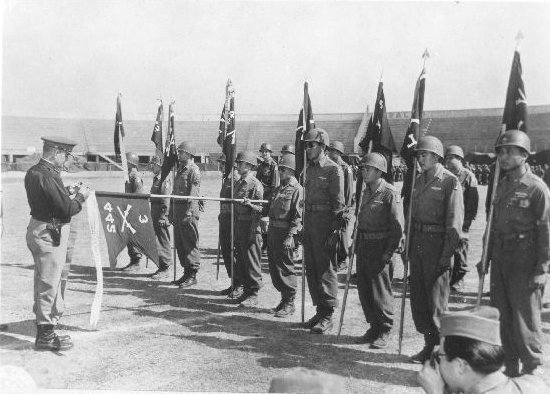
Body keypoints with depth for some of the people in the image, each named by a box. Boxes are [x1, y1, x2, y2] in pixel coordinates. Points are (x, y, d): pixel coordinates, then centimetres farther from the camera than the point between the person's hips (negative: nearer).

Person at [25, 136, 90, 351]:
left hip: (38, 227, 11)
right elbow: (68, 209, -22)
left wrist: (69, 192, 7)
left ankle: (44, 332, 31)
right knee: (49, 284, 0)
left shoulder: (33, 172, 9)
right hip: (49, 234, -11)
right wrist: (81, 196, -6)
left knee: (44, 282, 18)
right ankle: (45, 336, 12)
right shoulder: (48, 177, -21)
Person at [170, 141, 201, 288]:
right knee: (179, 244, 12)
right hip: (178, 212, 9)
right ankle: (186, 273, 20)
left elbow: (194, 193, -16)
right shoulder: (180, 169, 19)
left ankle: (192, 275, 3)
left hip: (188, 212, -9)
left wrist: (189, 213, -21)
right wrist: (171, 212, 19)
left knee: (190, 244, -3)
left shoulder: (193, 170, -9)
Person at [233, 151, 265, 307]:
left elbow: (261, 209, -12)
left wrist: (250, 204, -29)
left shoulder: (255, 184, -12)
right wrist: (235, 227, 19)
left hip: (251, 226, -8)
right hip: (239, 225, 8)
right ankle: (246, 290, 23)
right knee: (241, 260, 12)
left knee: (251, 261, -3)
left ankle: (253, 294, 4)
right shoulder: (238, 183, 13)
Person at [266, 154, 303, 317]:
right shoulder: (278, 189, 17)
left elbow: (298, 216, -15)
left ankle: (289, 303, 8)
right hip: (272, 231, 8)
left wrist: (290, 236, -20)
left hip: (285, 232, -8)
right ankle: (284, 297, 25)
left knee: (285, 268, -3)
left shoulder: (297, 189, -9)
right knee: (274, 267, 12)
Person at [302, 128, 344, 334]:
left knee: (325, 269, -3)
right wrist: (304, 227, 17)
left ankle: (328, 315, 5)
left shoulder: (333, 169, -9)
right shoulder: (309, 169, 15)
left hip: (325, 222, -8)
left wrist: (335, 230, -16)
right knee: (311, 268, 11)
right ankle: (320, 310, 22)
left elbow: (338, 203, -12)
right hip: (309, 221, 8)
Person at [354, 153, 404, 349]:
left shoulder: (390, 193, -12)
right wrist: (356, 244, 15)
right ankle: (374, 327, 26)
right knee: (364, 289, 12)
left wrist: (389, 252, -16)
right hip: (363, 247, 8)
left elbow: (398, 226, -14)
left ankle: (384, 332, 14)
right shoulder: (367, 192, 14)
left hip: (380, 248, -8)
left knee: (381, 291, 0)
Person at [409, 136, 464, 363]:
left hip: (438, 243, -7)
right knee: (417, 297, 11)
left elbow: (455, 222, -13)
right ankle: (429, 344, 25)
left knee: (435, 300, 0)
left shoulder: (450, 182, -9)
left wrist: (447, 254, -17)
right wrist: (410, 245, 13)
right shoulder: (419, 181, 13)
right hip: (418, 242, 7)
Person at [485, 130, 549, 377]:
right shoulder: (502, 185, 12)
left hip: (525, 262, -7)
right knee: (502, 316, 12)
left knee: (525, 317, 1)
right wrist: (487, 256, 14)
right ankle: (510, 367, 26)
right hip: (500, 259, 7)